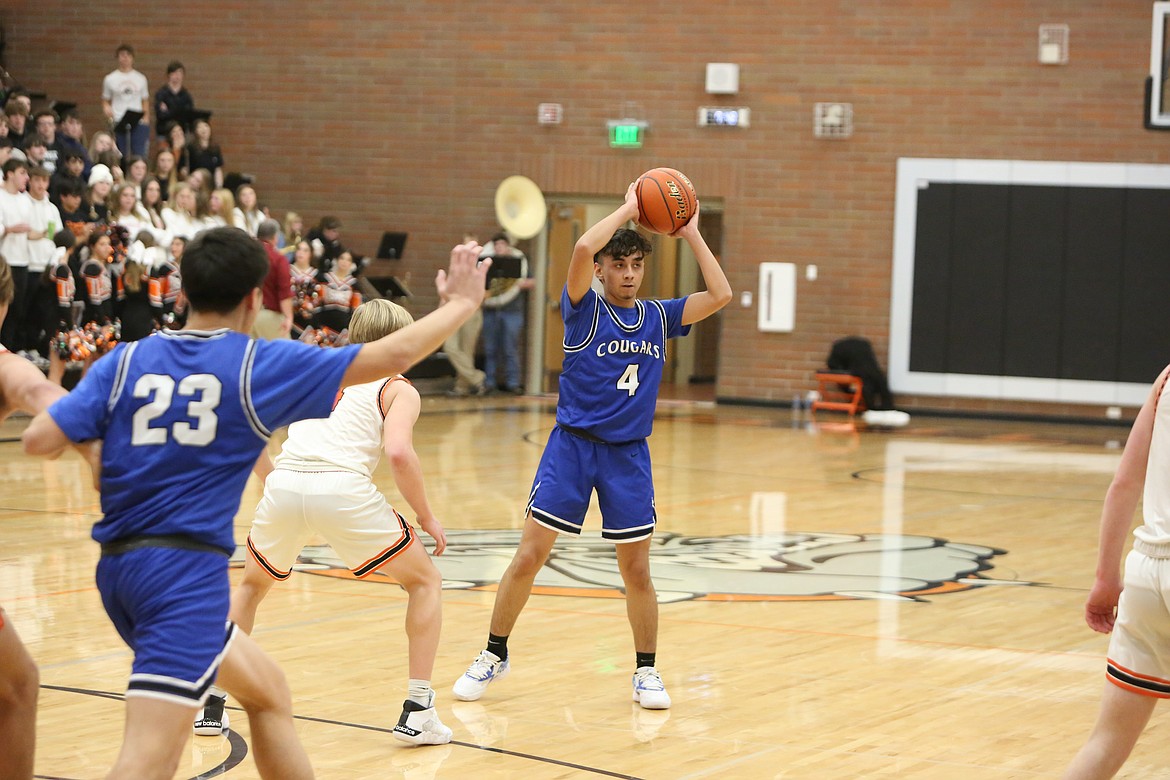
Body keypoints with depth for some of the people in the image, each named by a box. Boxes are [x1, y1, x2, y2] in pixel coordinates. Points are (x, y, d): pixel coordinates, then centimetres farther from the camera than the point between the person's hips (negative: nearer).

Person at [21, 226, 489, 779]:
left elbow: (38, 439, -1)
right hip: (186, 569, -7)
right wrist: (460, 304, 17)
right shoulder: (261, 364, -2)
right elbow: (395, 355, 1)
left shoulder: (125, 361, 7)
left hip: (119, 567, 7)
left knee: (267, 692, 25)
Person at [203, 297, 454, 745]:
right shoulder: (398, 388, 15)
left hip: (284, 484, 4)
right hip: (343, 487, -4)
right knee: (425, 582, 16)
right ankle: (417, 714, 8)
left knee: (252, 585, 32)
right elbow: (398, 453, -5)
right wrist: (426, 517, 6)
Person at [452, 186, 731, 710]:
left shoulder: (658, 317, 7)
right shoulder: (585, 309, -5)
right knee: (529, 555, -3)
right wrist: (628, 208, -14)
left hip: (628, 454, 3)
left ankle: (646, 671, 19)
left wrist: (691, 234, -1)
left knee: (636, 570, 4)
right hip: (573, 444, -2)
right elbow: (582, 249, -23)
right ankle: (494, 656, 12)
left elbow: (720, 295, -2)